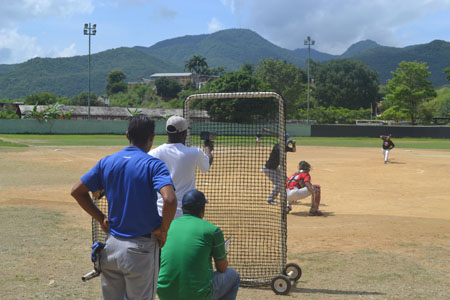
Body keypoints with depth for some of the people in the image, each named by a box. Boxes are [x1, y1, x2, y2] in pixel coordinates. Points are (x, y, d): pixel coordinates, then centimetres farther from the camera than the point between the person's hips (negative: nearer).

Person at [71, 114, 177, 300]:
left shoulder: (107, 162, 3)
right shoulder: (153, 165, -12)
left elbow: (77, 191, 7)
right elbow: (170, 200, -27)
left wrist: (101, 219, 10)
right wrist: (163, 230, -12)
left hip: (112, 245, 5)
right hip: (141, 249, -5)